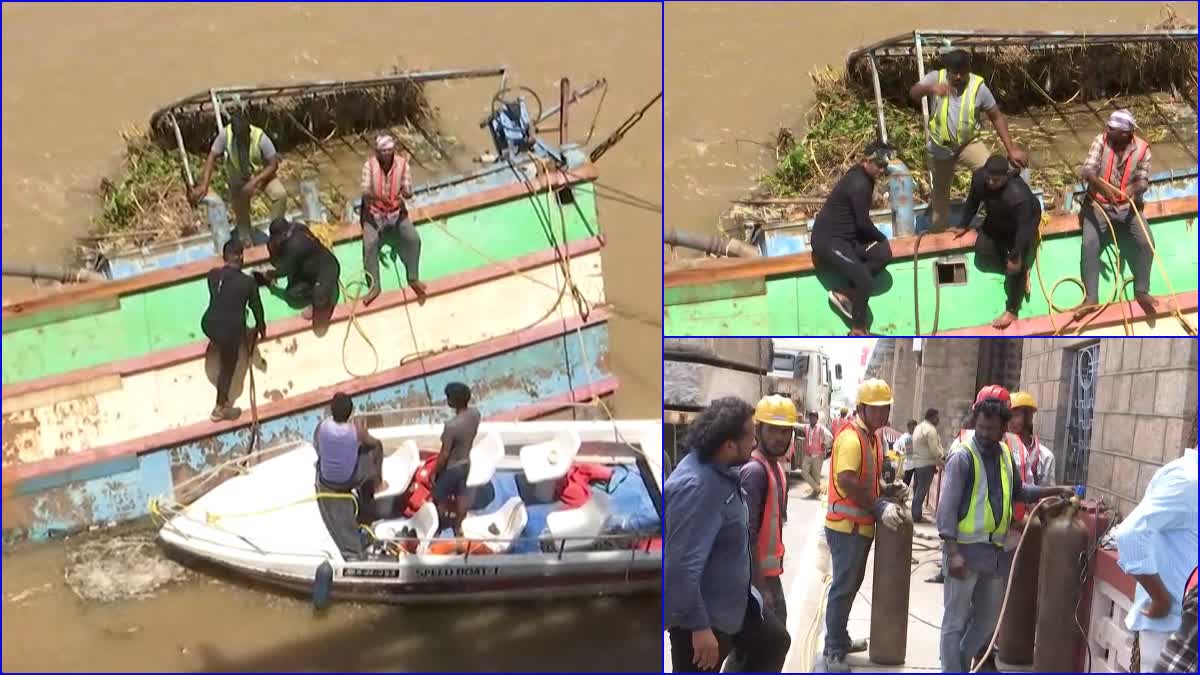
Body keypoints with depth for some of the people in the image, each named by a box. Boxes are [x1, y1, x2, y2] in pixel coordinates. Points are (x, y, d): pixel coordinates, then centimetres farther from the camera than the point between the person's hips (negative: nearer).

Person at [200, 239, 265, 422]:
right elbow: (256, 307, -2)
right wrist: (261, 326, 18)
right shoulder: (248, 281, -15)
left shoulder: (213, 274, -3)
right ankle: (220, 409, 28)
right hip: (229, 330, -4)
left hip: (209, 323, 4)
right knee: (228, 368, 15)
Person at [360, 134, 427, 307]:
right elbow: (365, 191, -22)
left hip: (397, 212, 2)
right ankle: (374, 286, -14)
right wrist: (377, 196, -44)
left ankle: (413, 278, -2)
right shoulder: (369, 165, -13)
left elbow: (409, 191, -10)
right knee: (369, 243, -25)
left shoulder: (402, 163, -8)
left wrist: (406, 192, -35)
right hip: (374, 213, -2)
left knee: (414, 238, -21)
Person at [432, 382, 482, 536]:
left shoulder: (451, 426, -37)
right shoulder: (475, 413, -16)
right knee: (461, 496, 26)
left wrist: (435, 472, -9)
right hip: (465, 463, 6)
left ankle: (437, 529, 39)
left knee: (441, 500, 19)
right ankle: (458, 527, 45)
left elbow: (444, 455, -25)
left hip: (450, 468, -6)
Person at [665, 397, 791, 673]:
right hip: (702, 610, -10)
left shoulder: (721, 470, 0)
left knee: (774, 641, 22)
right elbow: (682, 565, -32)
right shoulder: (695, 486, -31)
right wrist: (699, 626, -28)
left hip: (731, 599, 10)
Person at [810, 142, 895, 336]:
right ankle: (858, 331, -6)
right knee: (865, 280, -20)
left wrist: (879, 239, 14)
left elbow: (860, 221, 23)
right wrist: (883, 238, 1)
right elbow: (863, 222, -16)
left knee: (883, 254, -9)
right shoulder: (859, 183, -19)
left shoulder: (862, 177, 12)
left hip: (845, 237, 10)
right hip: (828, 240, -10)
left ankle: (844, 294, -4)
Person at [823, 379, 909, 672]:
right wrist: (879, 507, -22)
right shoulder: (852, 437, -19)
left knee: (851, 585, 18)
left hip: (861, 524, 9)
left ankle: (840, 639, 31)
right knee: (844, 587, -4)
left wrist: (884, 503, 6)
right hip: (847, 525, -9)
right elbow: (846, 481, -27)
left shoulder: (871, 436, 12)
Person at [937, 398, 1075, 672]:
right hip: (966, 548, -7)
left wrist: (1054, 490, 13)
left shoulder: (1006, 454, 8)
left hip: (996, 550, 8)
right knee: (955, 620, 0)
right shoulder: (963, 456, -14)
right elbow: (947, 508, -16)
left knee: (989, 616, 18)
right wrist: (953, 552, -22)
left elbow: (1017, 491, 25)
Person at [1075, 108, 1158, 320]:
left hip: (1128, 206, 1)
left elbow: (1143, 180, -7)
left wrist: (1134, 191, -32)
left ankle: (1141, 291, -3)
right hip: (1098, 204, -1)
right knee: (1089, 245, -21)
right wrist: (1103, 186, -39)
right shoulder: (1101, 140, -7)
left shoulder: (1142, 148, -4)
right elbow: (1087, 170, -19)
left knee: (1146, 241, -19)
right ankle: (1091, 299, -19)